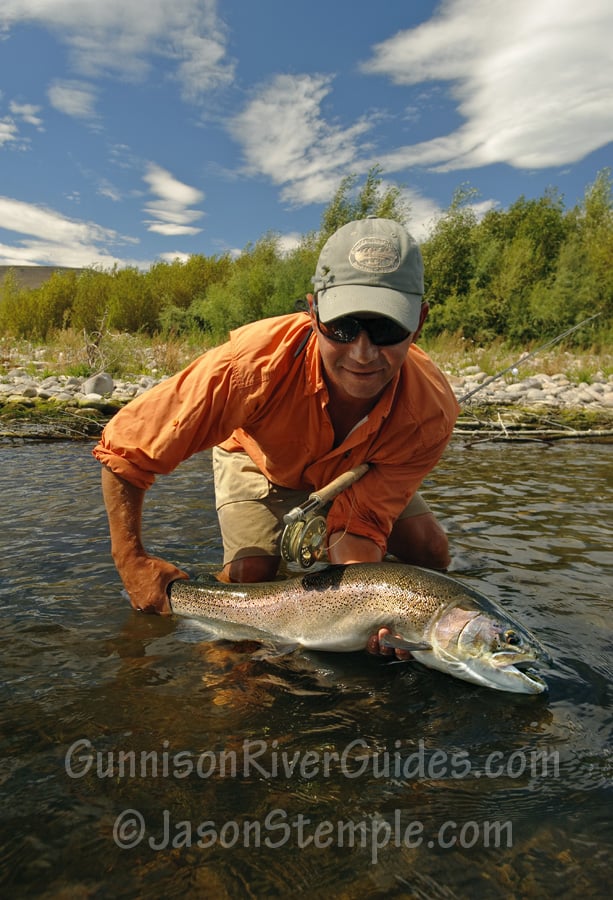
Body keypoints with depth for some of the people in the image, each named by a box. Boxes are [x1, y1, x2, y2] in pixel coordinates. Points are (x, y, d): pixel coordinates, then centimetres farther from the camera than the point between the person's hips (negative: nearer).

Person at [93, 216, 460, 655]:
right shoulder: (255, 364, -44)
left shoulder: (431, 412, -35)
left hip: (356, 470, 3)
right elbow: (123, 451, -34)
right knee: (251, 574, -19)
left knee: (430, 554, -8)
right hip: (259, 458, -2)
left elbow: (362, 524, -30)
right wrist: (132, 561, -31)